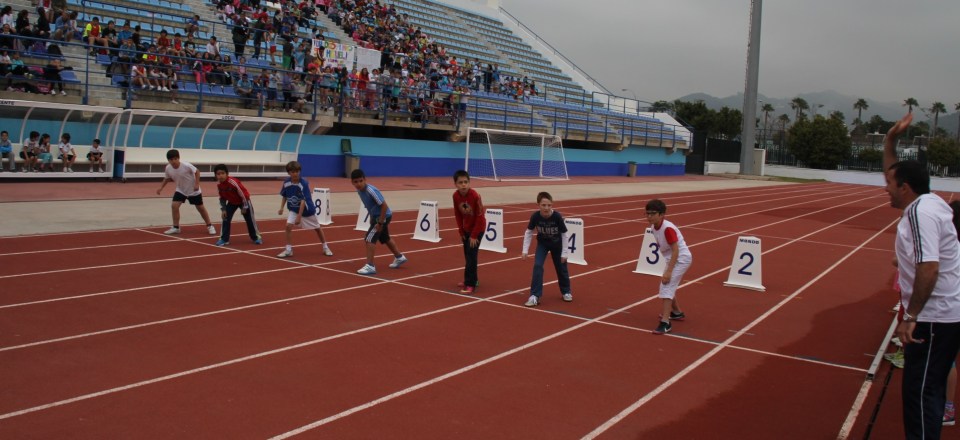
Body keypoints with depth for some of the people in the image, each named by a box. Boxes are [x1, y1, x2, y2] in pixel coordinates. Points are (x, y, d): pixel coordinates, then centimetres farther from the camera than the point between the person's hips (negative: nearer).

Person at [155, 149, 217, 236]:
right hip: (180, 190, 4)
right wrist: (161, 187, -3)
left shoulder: (186, 165, -30)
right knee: (174, 205, -13)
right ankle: (176, 227, 0)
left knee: (201, 208, 6)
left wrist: (197, 184, -25)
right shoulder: (168, 168, -15)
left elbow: (197, 172, -18)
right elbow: (167, 178, 5)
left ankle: (209, 226, 22)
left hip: (194, 190, -4)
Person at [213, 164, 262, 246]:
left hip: (243, 201, -5)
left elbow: (243, 194, -26)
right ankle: (224, 239, 3)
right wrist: (223, 209, -8)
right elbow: (222, 198, 0)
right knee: (225, 218, -5)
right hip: (232, 202, 5)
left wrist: (244, 207, -19)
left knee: (249, 219, 5)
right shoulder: (219, 185, -15)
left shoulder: (233, 182, -35)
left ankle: (256, 237, 21)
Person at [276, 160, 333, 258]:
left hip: (307, 210, -3)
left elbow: (303, 201, -27)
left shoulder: (304, 183, -26)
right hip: (293, 210, 3)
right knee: (288, 226, -18)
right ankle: (288, 250, -7)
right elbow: (284, 196, 7)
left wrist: (299, 216, -31)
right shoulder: (286, 183, -13)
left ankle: (325, 248, 28)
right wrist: (282, 208, -4)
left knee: (317, 228, 10)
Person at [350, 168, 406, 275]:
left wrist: (380, 223, -25)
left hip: (383, 216, -9)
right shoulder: (360, 191, -4)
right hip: (376, 216, 9)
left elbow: (384, 206, -27)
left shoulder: (371, 190, -28)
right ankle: (399, 257, 43)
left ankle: (370, 266, -9)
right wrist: (372, 219, 13)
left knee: (369, 239, -13)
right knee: (385, 239, 25)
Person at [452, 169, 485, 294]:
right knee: (467, 255, 12)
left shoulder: (475, 196, -27)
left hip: (478, 228, -6)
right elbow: (458, 214, 1)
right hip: (466, 228, 6)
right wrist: (461, 232, 0)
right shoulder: (455, 196, -12)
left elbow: (480, 217, -21)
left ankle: (470, 284, -3)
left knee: (471, 255, -9)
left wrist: (474, 236, -17)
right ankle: (471, 279, 27)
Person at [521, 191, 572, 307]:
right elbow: (528, 232, -12)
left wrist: (564, 253, -14)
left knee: (561, 268, 13)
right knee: (537, 266, -17)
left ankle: (566, 291, 38)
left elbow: (564, 234, -18)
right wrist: (525, 250, -14)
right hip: (542, 243, 1)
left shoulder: (557, 217, -31)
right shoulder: (535, 216, -27)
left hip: (557, 244, 0)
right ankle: (535, 296, -10)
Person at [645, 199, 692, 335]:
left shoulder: (668, 228, -27)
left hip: (681, 258, -10)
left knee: (666, 287, -17)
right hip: (672, 259, 10)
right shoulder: (654, 227, -3)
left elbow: (675, 250, -28)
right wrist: (668, 269, 17)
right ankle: (677, 313, 46)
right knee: (669, 286, 24)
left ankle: (665, 323, -19)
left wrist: (668, 272, -32)